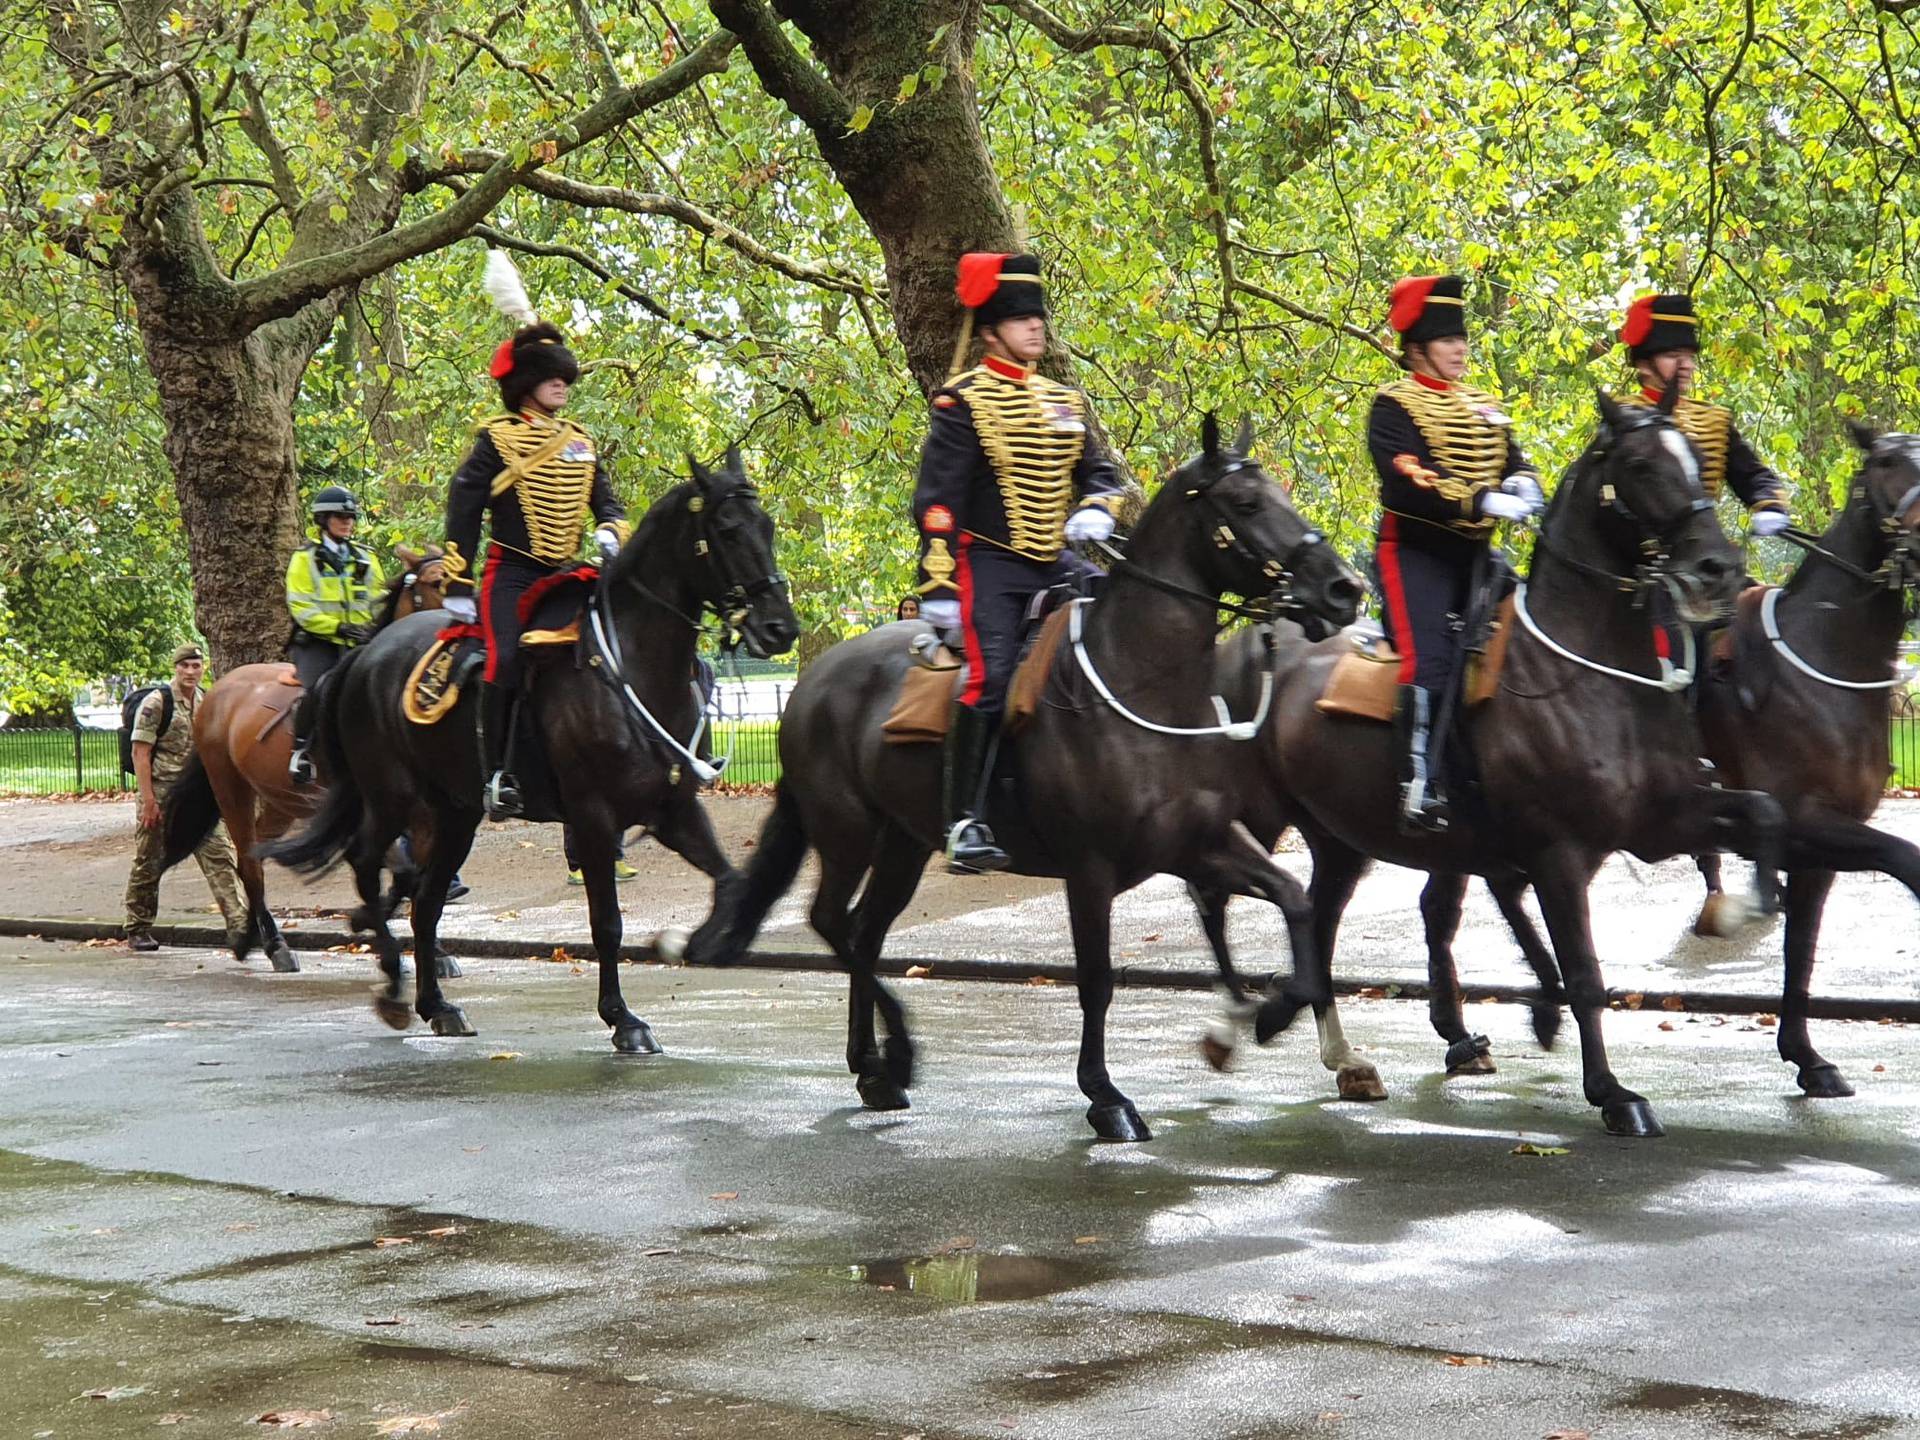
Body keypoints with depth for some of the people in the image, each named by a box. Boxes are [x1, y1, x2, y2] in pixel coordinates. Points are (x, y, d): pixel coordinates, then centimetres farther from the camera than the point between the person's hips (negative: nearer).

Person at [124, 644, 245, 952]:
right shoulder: (156, 703, -7)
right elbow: (140, 753, -11)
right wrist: (148, 800, -17)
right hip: (161, 793, -5)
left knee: (219, 856, -7)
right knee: (148, 864, 6)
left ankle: (238, 922, -13)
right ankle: (138, 930, 18)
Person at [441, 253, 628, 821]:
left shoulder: (580, 443, 16)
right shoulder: (497, 440, -1)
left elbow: (607, 501, 22)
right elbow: (464, 511, -3)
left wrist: (610, 534, -2)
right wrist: (457, 586, -8)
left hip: (567, 575, 6)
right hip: (512, 573, -6)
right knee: (506, 661, -24)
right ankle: (499, 776, -18)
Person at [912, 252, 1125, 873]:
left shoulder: (1063, 400, 14)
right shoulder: (963, 401, -6)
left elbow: (1097, 469, 19)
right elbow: (937, 499, -11)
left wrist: (1095, 510, -6)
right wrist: (938, 586, -18)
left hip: (1056, 563, 7)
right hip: (990, 565, -7)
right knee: (988, 682, -16)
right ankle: (964, 824, -11)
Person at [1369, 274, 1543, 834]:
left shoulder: (1484, 409, 19)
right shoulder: (1395, 405, -4)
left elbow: (1516, 463, 13)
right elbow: (1406, 484, -18)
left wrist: (1521, 486, -12)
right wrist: (1482, 500, -27)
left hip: (1474, 556, 7)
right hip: (1415, 552, -7)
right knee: (1430, 666, -19)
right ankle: (1420, 784, -20)